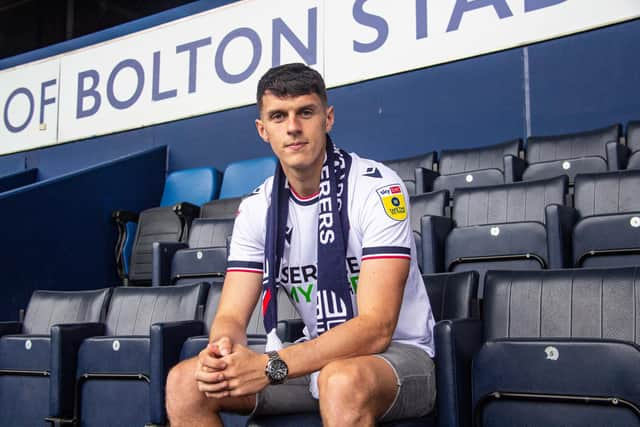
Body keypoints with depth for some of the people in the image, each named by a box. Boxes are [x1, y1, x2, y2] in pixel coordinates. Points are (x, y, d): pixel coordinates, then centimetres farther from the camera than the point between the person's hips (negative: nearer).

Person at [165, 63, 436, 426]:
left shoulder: (377, 188, -16)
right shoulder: (257, 208, 1)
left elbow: (376, 328, -23)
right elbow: (231, 316, -1)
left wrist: (272, 366, -33)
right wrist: (223, 350, -27)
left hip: (397, 352, -5)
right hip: (318, 355, 5)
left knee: (342, 381, -40)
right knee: (184, 382, -12)